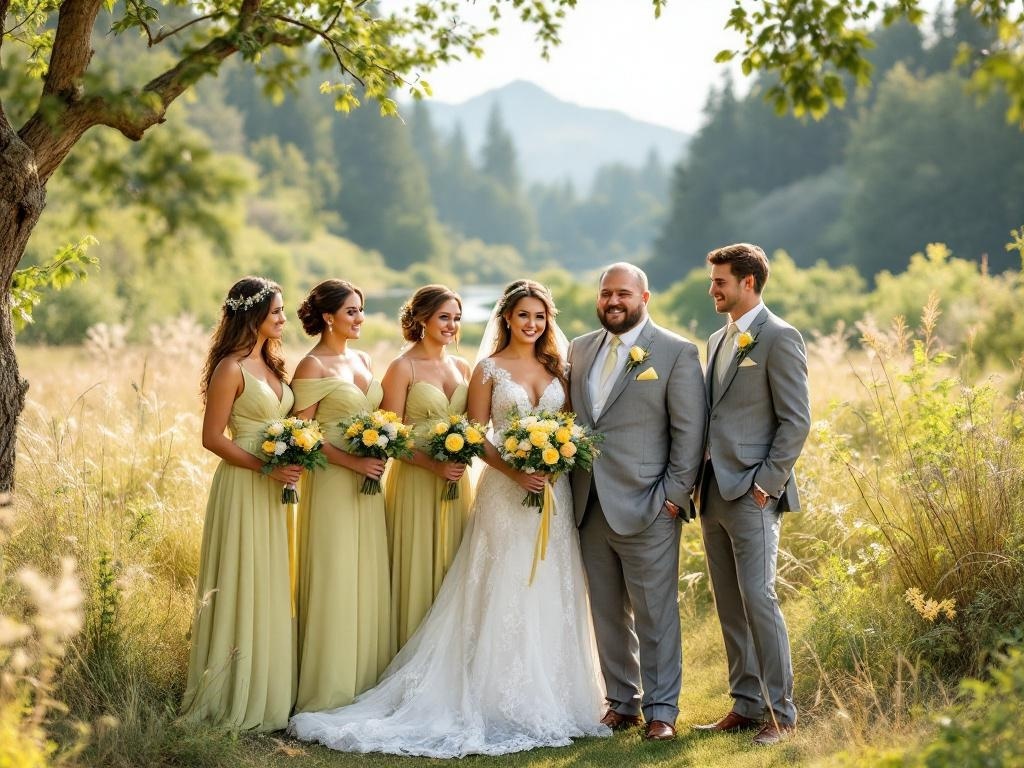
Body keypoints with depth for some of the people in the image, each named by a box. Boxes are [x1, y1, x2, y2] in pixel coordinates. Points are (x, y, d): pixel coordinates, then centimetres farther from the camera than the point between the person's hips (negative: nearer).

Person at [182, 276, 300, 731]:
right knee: (242, 587, -2)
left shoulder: (270, 363, 12)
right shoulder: (231, 369, -13)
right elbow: (212, 438, -14)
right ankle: (236, 699, 8)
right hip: (242, 487, -8)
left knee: (269, 588, 12)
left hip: (273, 489, 8)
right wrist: (266, 468, -19)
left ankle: (264, 691, 22)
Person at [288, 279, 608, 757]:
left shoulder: (556, 368, 11)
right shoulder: (489, 370, 1)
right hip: (506, 493, -4)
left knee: (552, 597, 6)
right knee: (505, 595, -4)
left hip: (554, 492, 4)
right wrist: (513, 471, -16)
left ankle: (551, 698, 15)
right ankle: (507, 701, 2)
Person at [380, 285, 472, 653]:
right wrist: (434, 465, -19)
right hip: (414, 481, -5)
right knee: (416, 569, -1)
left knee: (450, 567, 8)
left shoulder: (461, 367, 11)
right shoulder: (403, 368, -6)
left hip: (455, 480, 5)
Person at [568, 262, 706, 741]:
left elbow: (690, 430, -6)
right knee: (608, 615, 11)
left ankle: (661, 710, 10)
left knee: (655, 615, 0)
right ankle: (621, 702, 22)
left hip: (646, 508, -5)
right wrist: (568, 485, 7)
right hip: (590, 507, 5)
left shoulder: (677, 353, -4)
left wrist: (675, 494, -11)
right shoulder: (581, 350, 13)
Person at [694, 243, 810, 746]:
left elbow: (796, 420, -12)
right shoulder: (717, 340, 18)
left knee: (758, 599, -9)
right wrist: (702, 480, 12)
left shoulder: (779, 338, -8)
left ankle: (781, 713, -1)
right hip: (714, 492, 8)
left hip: (753, 494, -8)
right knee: (729, 605, 10)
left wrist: (768, 482, -15)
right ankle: (745, 706, 17)